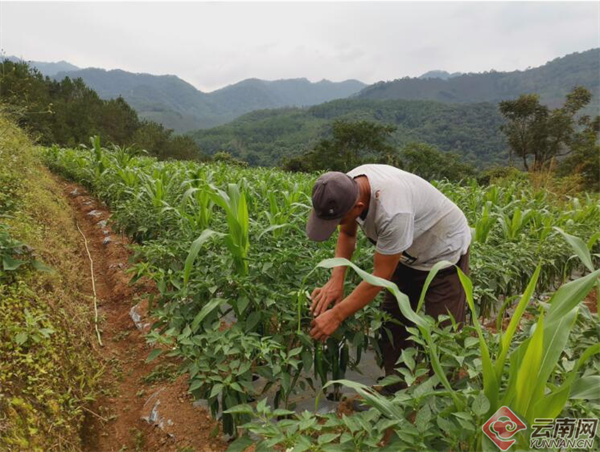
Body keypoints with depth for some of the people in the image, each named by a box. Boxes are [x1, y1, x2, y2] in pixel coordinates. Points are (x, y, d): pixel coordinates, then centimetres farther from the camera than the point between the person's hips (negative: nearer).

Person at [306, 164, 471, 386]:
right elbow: (347, 235, -3)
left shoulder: (393, 211, -43)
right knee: (391, 327, 10)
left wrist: (336, 316, -28)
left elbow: (381, 277, -32)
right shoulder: (346, 187, -21)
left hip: (445, 253, -7)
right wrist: (336, 279, -18)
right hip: (408, 254, 7)